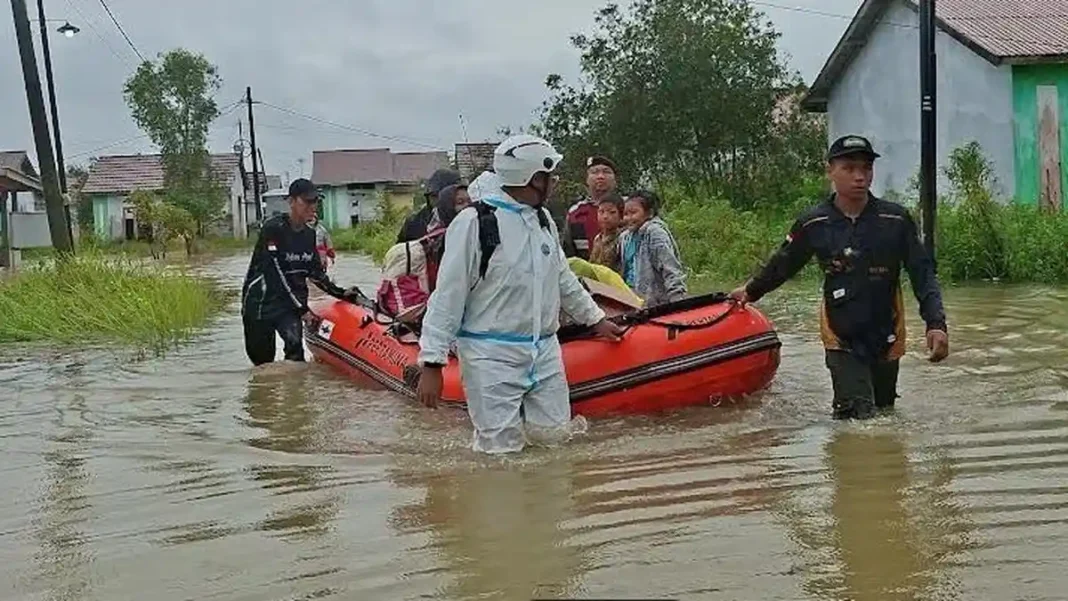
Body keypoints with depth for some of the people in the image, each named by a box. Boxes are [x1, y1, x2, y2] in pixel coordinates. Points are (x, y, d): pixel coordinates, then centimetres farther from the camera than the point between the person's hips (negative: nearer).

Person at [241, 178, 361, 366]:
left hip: (290, 302, 4)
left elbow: (316, 273, 15)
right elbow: (275, 274, -20)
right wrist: (301, 308, -20)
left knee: (295, 344, -21)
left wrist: (340, 293, 3)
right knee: (261, 358, 4)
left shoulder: (309, 234, 5)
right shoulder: (273, 229, -17)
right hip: (260, 300, -4)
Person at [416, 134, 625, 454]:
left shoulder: (543, 219, 10)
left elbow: (562, 278, 24)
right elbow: (447, 296, -13)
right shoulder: (474, 221, -14)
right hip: (492, 356, -6)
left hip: (545, 352, 7)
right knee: (504, 448, -3)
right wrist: (432, 363, -15)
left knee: (555, 435, 6)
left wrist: (596, 319, 28)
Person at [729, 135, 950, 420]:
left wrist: (936, 324, -19)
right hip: (841, 340, -2)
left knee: (884, 415, 18)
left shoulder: (896, 220, -9)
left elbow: (923, 274, -7)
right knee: (856, 418, -15)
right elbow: (782, 265, 9)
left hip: (887, 338, 2)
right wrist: (752, 291, 24)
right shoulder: (813, 225, -8)